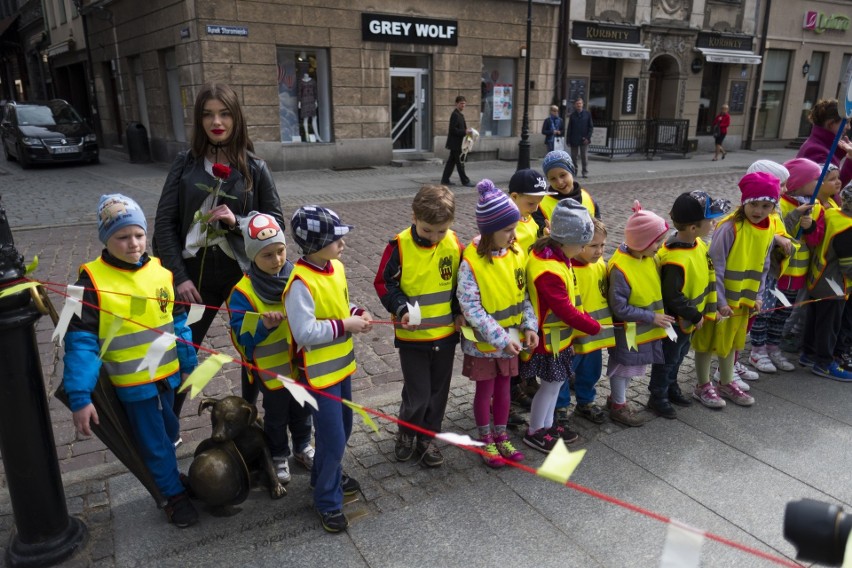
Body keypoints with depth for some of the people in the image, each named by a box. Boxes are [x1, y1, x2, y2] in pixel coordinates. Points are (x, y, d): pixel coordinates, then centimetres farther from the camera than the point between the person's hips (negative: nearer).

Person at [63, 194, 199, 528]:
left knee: (168, 433, 22)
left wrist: (188, 365, 11)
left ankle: (165, 474, 46)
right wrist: (80, 397, -20)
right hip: (132, 383, -4)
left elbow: (178, 322, 7)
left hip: (168, 375, 4)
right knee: (153, 442, 9)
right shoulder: (92, 282, -17)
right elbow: (81, 343, -16)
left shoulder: (161, 271, -3)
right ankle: (174, 495, 28)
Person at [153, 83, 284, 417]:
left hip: (243, 272, 0)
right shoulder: (185, 163, 1)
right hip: (196, 271, 1)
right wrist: (179, 275, -8)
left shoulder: (255, 168, -1)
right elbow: (164, 222, 0)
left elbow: (276, 222, 1)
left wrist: (238, 222, -17)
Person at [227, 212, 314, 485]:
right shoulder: (243, 291, -20)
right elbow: (242, 337, -19)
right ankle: (279, 456, 42)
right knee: (276, 416, 19)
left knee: (302, 410, 24)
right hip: (271, 370, -3)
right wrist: (264, 325, -35)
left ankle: (303, 447, 48)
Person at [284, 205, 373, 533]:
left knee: (343, 428, 23)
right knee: (333, 439, 0)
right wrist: (345, 325, -23)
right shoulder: (300, 283, -26)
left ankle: (326, 475, 48)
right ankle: (327, 502, 23)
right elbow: (305, 333, -28)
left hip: (342, 365, 9)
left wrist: (358, 313, -4)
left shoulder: (336, 267, 1)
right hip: (319, 373, -8)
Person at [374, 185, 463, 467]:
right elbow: (383, 283, -8)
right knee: (417, 394, 4)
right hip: (412, 335, -3)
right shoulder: (400, 246, -16)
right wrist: (402, 308, -21)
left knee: (438, 390, 15)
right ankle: (406, 433, 32)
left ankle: (428, 436, 36)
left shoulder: (454, 243, -5)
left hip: (446, 333, 3)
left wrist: (459, 311, -1)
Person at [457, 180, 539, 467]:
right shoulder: (471, 262, -22)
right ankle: (486, 441, 32)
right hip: (483, 341, -5)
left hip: (511, 338, 5)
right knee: (485, 390, 12)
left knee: (503, 387, 18)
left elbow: (523, 294, 4)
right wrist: (501, 338, -24)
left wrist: (529, 325, -8)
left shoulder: (516, 253, -4)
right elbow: (470, 307, -22)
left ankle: (501, 436, 37)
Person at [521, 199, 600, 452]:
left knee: (557, 381, 19)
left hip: (559, 335, 9)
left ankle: (547, 425, 36)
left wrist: (583, 317, 4)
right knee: (551, 383, 5)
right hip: (549, 338, -9)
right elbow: (565, 311, -25)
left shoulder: (551, 253, 2)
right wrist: (593, 327, -13)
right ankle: (534, 432, 23)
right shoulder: (549, 271, -30)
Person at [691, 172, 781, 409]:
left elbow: (763, 265, 9)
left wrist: (757, 295, 4)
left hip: (743, 299, 7)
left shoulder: (770, 230, 0)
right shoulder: (729, 227, -21)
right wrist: (719, 300, -19)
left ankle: (726, 384, 37)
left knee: (731, 341, 21)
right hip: (718, 298, -6)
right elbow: (716, 266, -20)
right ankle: (703, 386, 23)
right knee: (708, 340, 8)